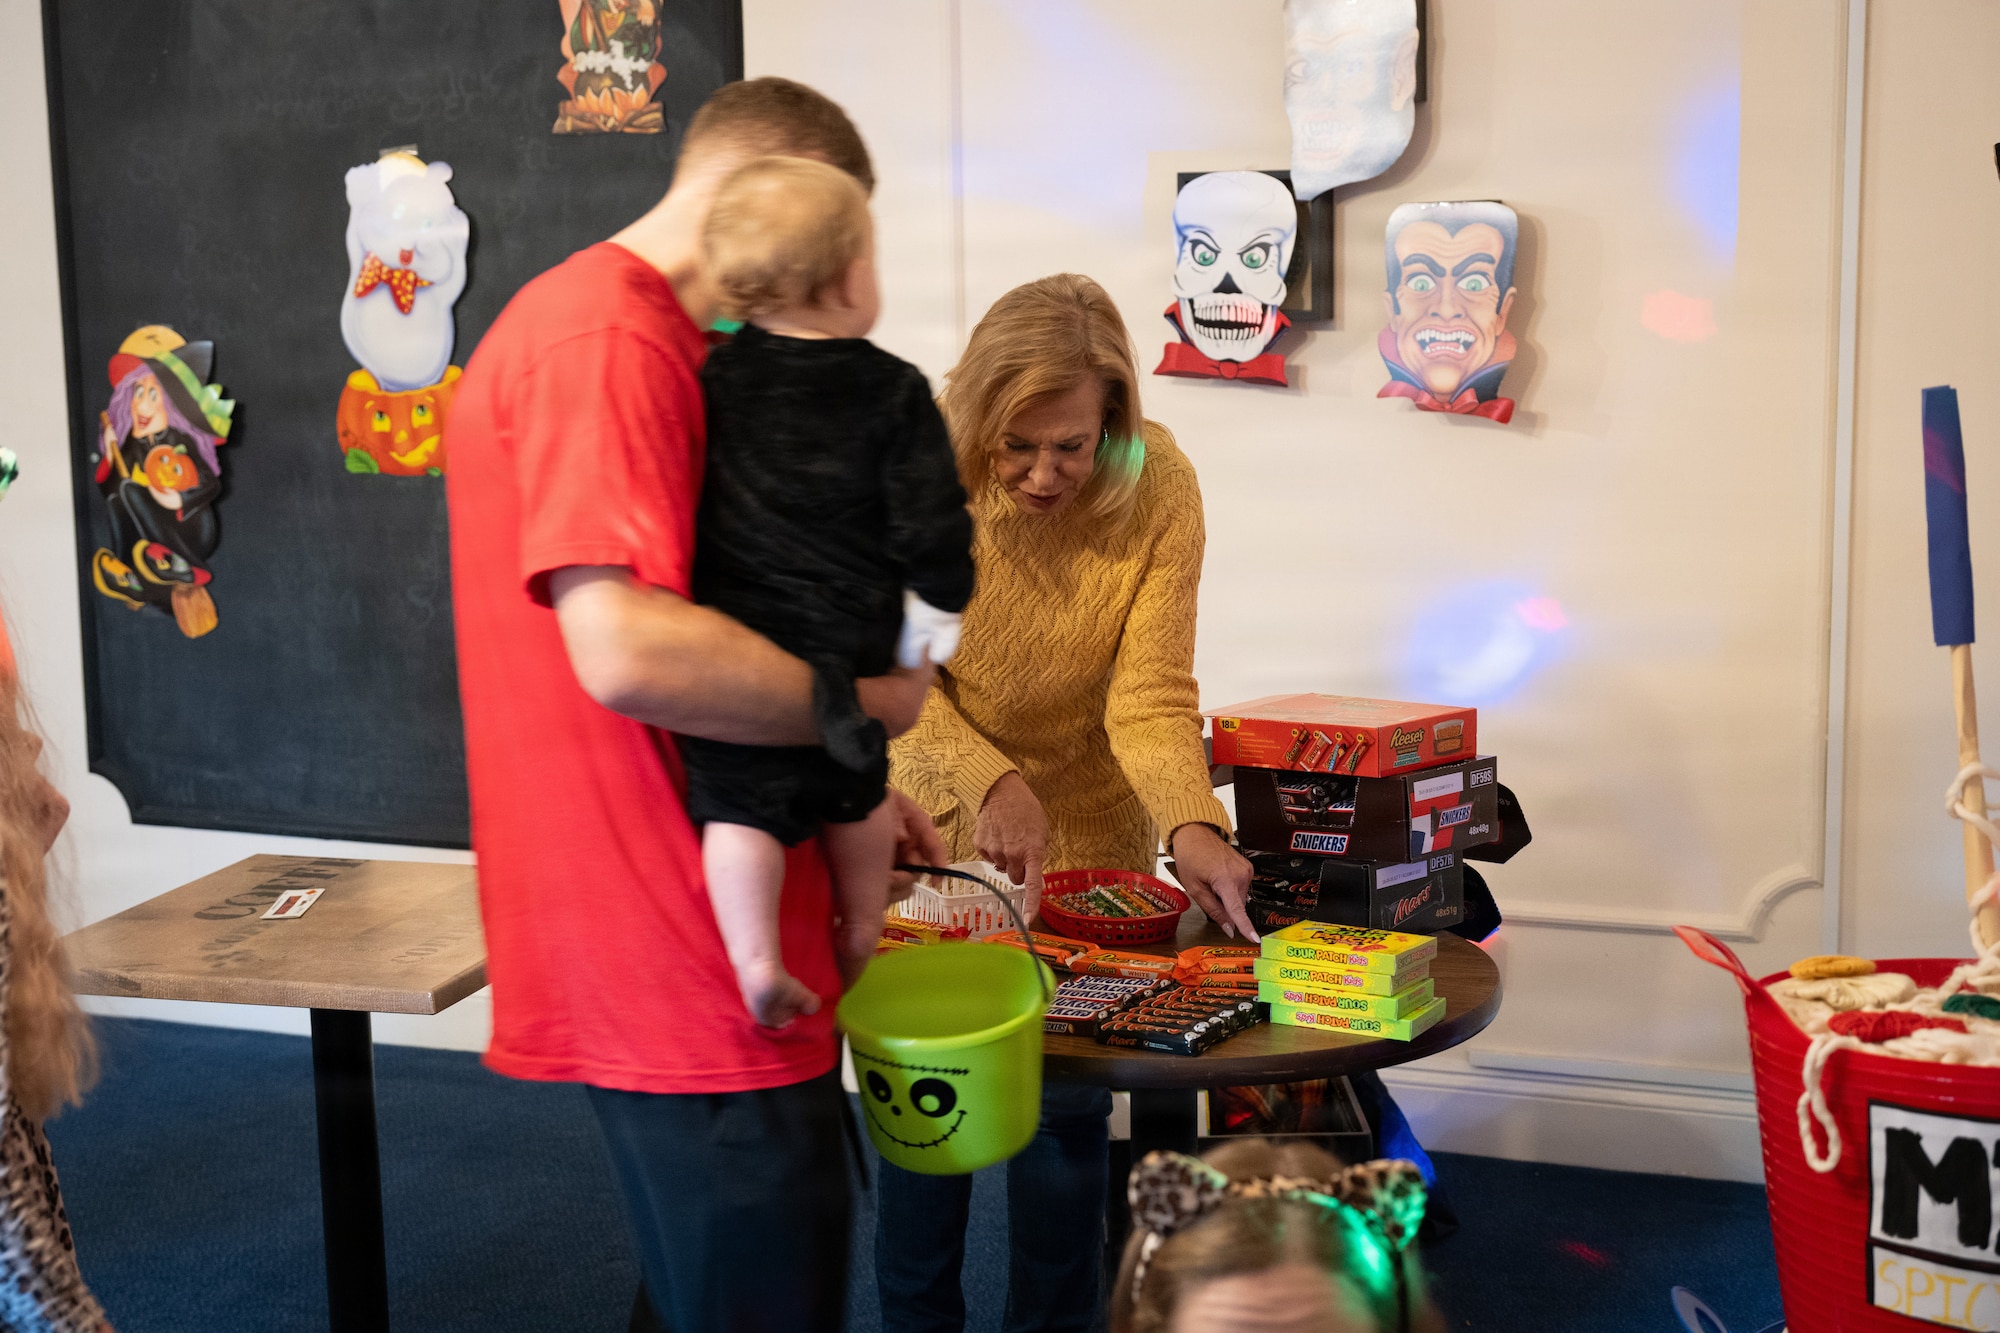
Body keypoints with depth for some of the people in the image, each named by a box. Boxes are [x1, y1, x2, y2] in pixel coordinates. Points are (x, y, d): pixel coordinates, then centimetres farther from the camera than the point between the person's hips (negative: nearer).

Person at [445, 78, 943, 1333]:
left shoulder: (641, 339, 18)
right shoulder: (606, 341, -16)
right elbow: (627, 651, -28)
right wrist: (864, 700, -12)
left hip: (709, 961, 10)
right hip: (684, 978, -10)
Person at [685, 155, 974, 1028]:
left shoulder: (709, 382, 1)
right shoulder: (893, 393, -7)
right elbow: (931, 526, -7)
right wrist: (934, 621, 8)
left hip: (727, 648, 0)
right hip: (849, 650, 0)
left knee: (738, 802, 4)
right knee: (857, 789, 22)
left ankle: (754, 957, -8)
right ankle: (862, 933, 34)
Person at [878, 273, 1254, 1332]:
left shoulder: (1159, 490, -19)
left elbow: (1151, 696, -19)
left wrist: (1192, 827, -37)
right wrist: (991, 780, -30)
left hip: (1085, 840, 0)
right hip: (929, 826, 0)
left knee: (1065, 1104, 7)